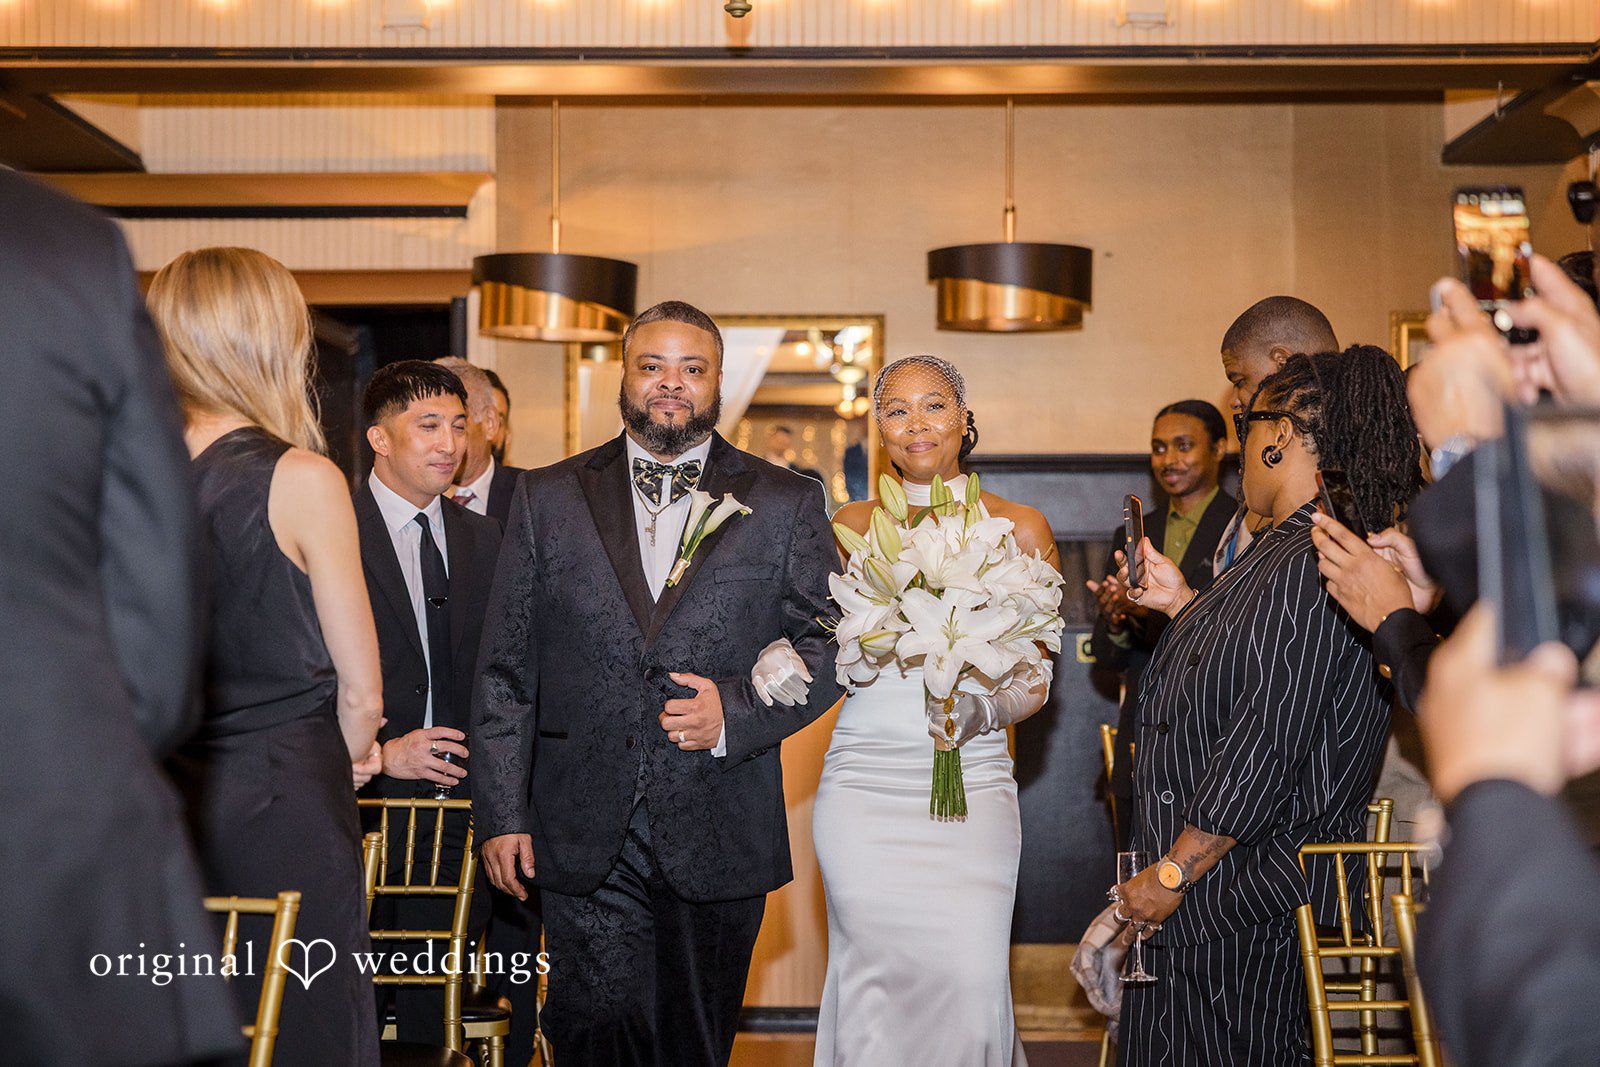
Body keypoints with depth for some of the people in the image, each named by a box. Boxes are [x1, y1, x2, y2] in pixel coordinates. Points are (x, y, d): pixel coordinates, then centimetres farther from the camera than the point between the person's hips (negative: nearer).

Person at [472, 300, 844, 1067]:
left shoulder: (786, 504, 6)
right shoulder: (548, 499, 7)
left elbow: (827, 644, 3)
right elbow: (506, 671, 6)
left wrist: (737, 712, -13)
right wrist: (502, 813, 0)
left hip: (720, 841, 0)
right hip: (583, 841, 0)